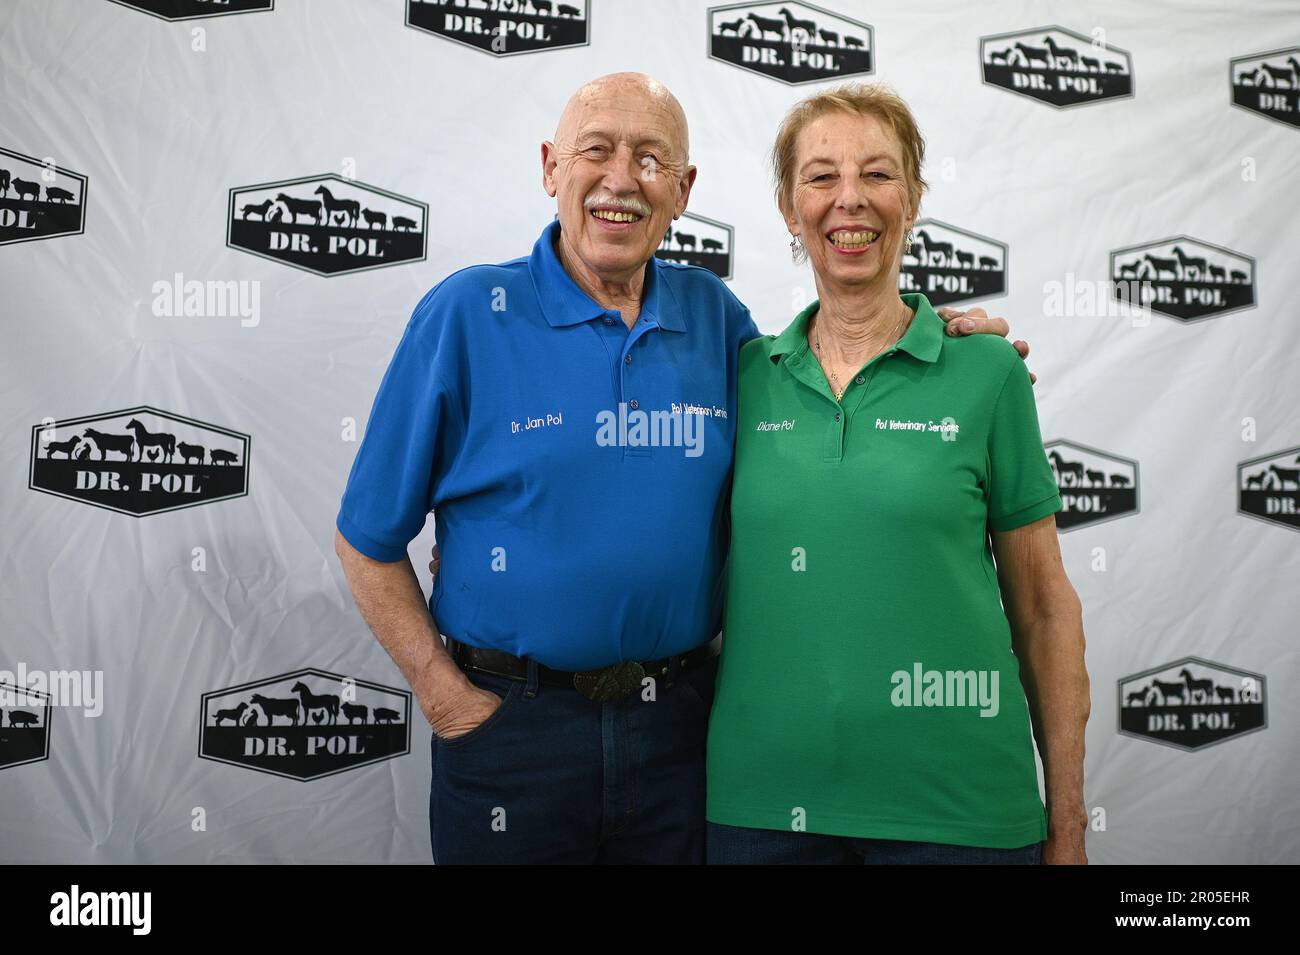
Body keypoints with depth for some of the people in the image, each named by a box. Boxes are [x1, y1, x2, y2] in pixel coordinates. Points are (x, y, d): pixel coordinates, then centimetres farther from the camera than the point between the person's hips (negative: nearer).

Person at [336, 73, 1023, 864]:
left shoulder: (714, 314, 2)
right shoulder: (467, 313, -8)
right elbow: (369, 536, -4)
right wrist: (445, 696, -8)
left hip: (681, 716, 3)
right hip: (512, 721, -3)